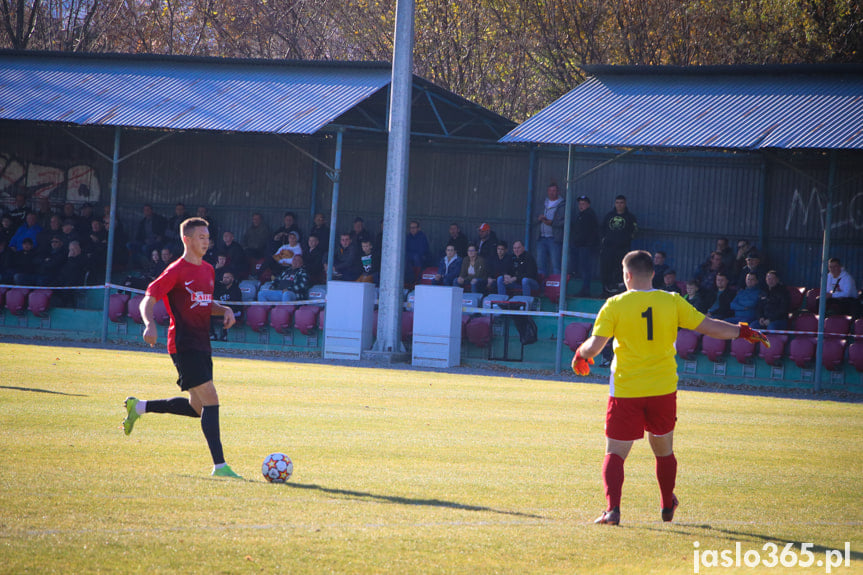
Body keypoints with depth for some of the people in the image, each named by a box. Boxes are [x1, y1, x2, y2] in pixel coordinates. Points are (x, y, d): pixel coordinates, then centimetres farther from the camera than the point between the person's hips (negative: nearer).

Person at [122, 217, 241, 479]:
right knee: (211, 400, -16)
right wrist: (150, 324, -29)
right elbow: (148, 300, -10)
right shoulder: (177, 271, -8)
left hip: (202, 345, 9)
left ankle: (139, 407, 28)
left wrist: (224, 310, 9)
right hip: (184, 346, -9)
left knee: (198, 408, 12)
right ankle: (219, 465, -15)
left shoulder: (207, 270, 16)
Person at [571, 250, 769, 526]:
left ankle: (612, 508, -17)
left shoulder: (614, 306, -8)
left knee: (615, 454, 1)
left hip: (626, 392, -2)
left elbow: (593, 347, -13)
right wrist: (744, 332, 16)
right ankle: (667, 506, 35)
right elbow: (711, 327, 1)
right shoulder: (672, 302, -2)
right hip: (663, 389, 3)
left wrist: (580, 353, 10)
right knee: (664, 450, 21)